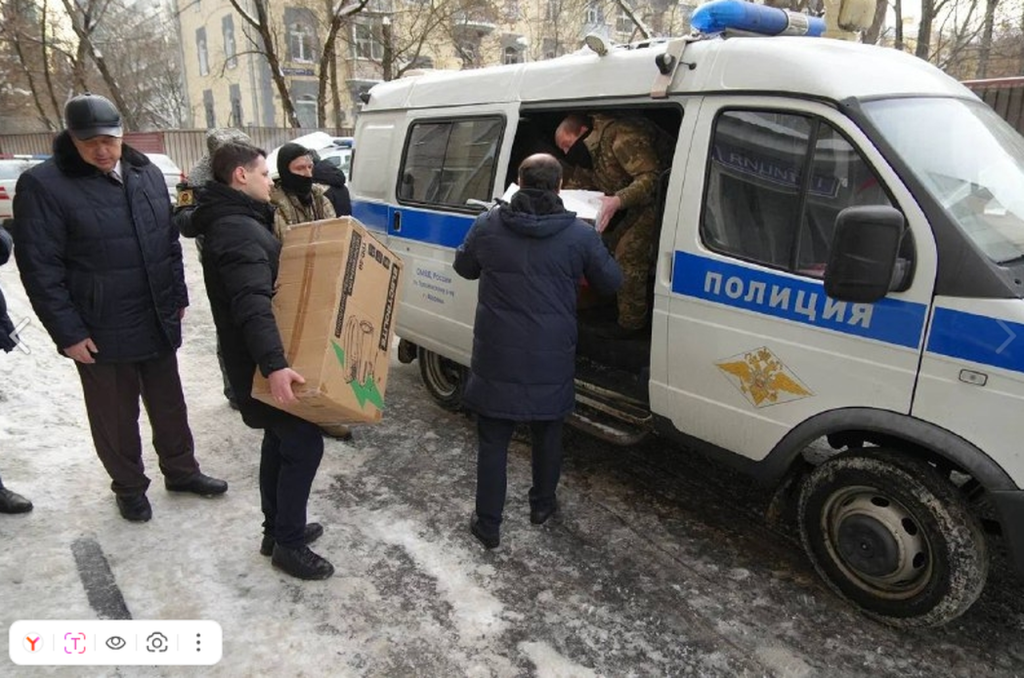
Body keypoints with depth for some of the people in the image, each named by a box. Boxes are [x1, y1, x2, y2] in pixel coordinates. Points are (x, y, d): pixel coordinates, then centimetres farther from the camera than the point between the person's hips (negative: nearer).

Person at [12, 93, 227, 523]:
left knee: (169, 404, 18)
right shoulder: (43, 185, -12)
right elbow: (40, 268, -12)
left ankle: (181, 471, 37)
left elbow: (170, 242, 13)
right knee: (115, 417, 12)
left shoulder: (147, 173, 5)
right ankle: (129, 487, 32)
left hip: (158, 322, 5)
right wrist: (67, 332, -14)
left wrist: (178, 297, 12)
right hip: (101, 332, -4)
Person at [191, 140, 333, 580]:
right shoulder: (238, 231, -22)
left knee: (280, 440, 19)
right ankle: (288, 544, 7)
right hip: (261, 365, -11)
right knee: (305, 443, -6)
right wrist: (273, 364, -44)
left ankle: (277, 530, 31)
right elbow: (252, 304, -35)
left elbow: (269, 286, 24)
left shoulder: (238, 222, 13)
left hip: (258, 360, 11)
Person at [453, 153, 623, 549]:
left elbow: (463, 267, 13)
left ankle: (488, 525, 19)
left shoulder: (488, 225, -4)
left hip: (496, 356, 0)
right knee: (547, 433, 22)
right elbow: (611, 283, 5)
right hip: (551, 360, 0)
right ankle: (542, 505, 40)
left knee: (493, 441, 11)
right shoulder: (580, 235, -7)